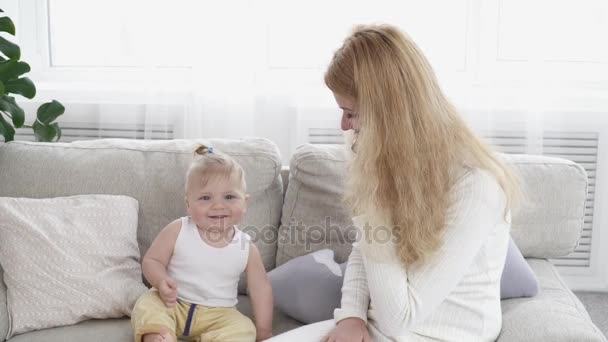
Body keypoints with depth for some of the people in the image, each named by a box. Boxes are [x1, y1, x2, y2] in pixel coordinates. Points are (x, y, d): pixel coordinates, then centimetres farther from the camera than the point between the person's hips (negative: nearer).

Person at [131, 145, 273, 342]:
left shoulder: (247, 249, -7)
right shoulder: (177, 231, -10)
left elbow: (261, 289, 2)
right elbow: (151, 261, -4)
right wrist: (161, 281, -26)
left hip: (218, 314, 1)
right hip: (172, 304, 0)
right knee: (148, 306, -28)